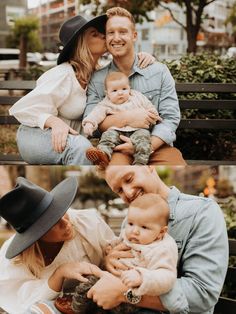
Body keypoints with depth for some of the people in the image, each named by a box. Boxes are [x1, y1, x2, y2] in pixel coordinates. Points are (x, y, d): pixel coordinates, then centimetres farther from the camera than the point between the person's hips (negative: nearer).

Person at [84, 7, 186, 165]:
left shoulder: (159, 71, 9)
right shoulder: (97, 79, 9)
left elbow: (170, 118, 1)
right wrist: (127, 119, -17)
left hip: (156, 146, 3)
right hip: (116, 147, -2)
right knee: (116, 161, -37)